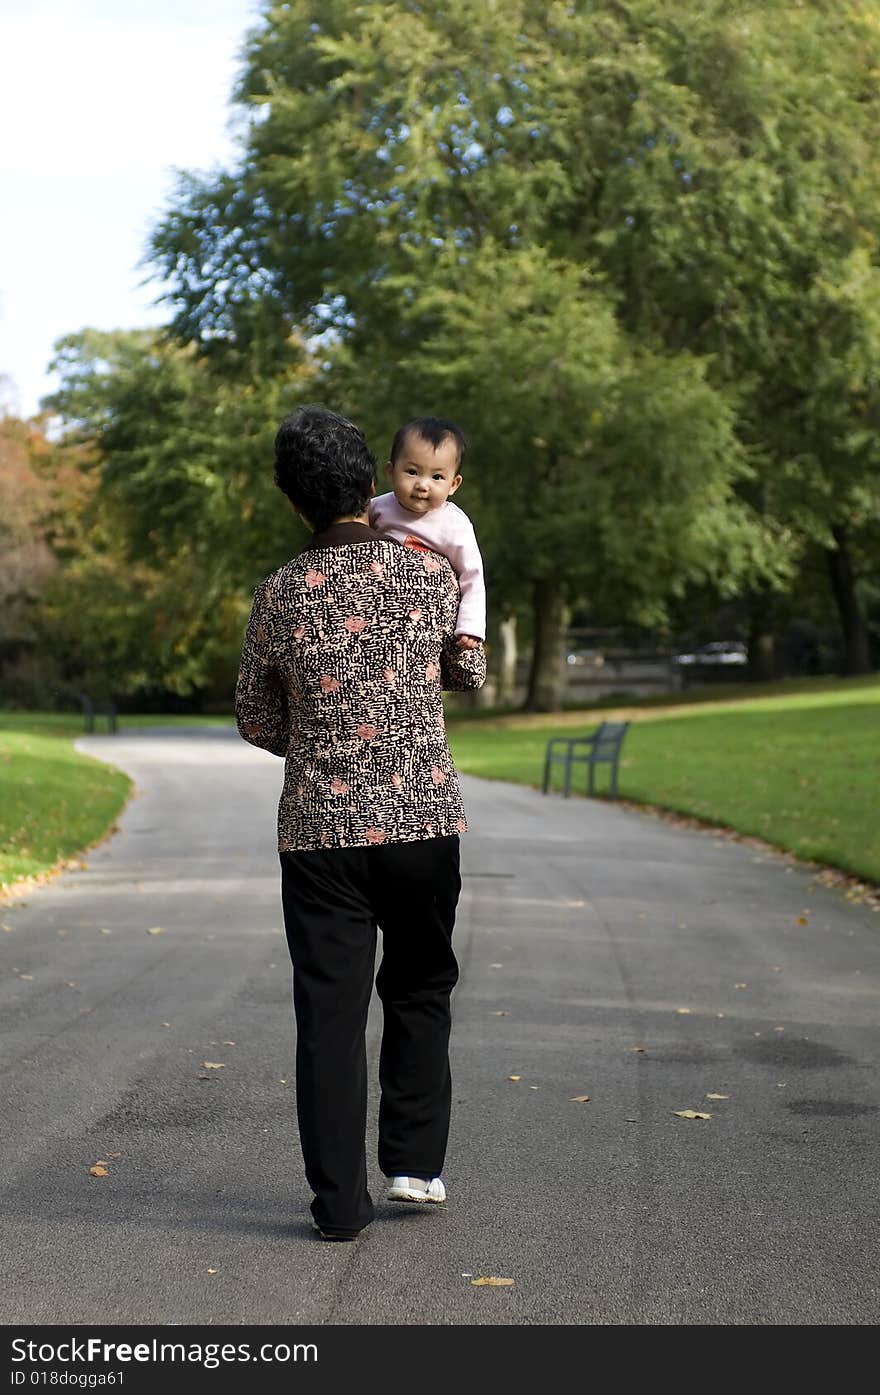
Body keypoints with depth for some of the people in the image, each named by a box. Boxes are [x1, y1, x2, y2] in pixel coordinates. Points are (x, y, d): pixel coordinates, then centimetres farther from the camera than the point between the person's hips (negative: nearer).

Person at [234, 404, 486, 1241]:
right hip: (423, 821, 0)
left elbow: (255, 718, 8)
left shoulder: (280, 596, -4)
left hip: (319, 830, 0)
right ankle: (413, 1161, 17)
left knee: (329, 1011, 5)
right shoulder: (430, 575, -4)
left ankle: (340, 1201, 7)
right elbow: (470, 675, 14)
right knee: (420, 991, 18)